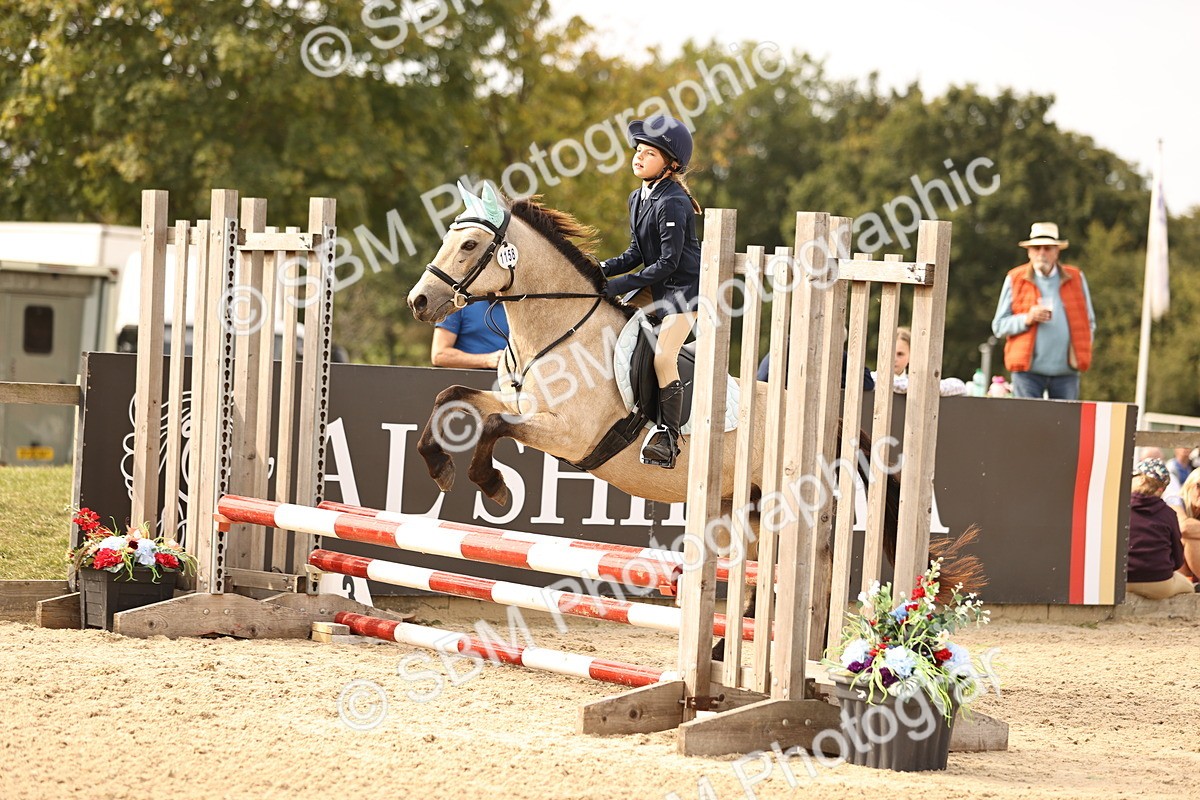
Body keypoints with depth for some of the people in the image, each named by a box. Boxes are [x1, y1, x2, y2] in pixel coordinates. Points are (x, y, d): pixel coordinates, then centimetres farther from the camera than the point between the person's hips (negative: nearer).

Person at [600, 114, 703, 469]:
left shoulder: (672, 203, -21)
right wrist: (604, 269, -3)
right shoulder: (638, 198, 8)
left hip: (684, 287, -10)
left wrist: (623, 285, -22)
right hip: (657, 288, 10)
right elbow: (637, 254, 13)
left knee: (663, 357, -20)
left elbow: (668, 262, -22)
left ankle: (668, 438, -15)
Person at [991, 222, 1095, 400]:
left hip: (1066, 371, 2)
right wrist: (1027, 319, -13)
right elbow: (999, 326, 5)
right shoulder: (1015, 280, 5)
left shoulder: (1076, 278, 10)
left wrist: (1080, 352, -1)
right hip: (1028, 370, -2)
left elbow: (1089, 322, 16)